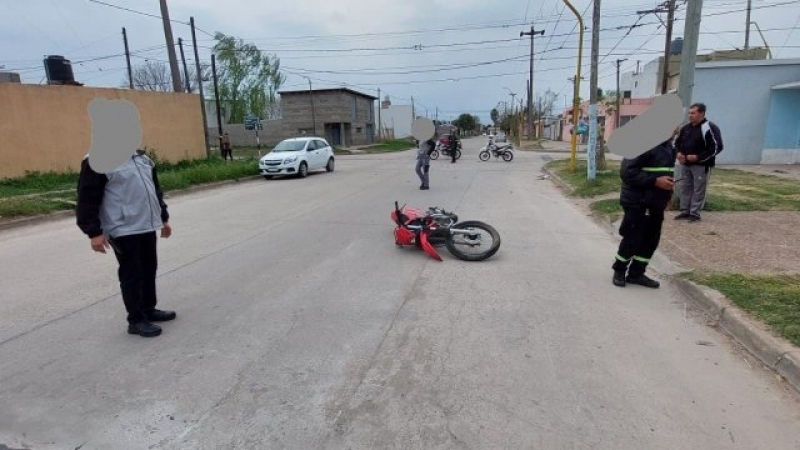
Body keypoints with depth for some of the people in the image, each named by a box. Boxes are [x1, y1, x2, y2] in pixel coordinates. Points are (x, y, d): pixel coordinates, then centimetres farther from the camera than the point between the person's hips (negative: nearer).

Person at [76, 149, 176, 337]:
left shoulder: (141, 157, 14)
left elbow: (155, 189, 22)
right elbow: (87, 199, -14)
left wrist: (163, 217, 22)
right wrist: (94, 232, -17)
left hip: (147, 225, 8)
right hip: (123, 230, -8)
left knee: (149, 269, 16)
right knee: (131, 274, 0)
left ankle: (149, 310, 31)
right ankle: (136, 320, 12)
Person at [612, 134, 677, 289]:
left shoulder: (668, 146, 13)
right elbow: (627, 172, -23)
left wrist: (667, 193, 12)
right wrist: (655, 181, -23)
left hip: (656, 203, 9)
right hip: (638, 203, -9)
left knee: (651, 240, 11)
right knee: (632, 239, -1)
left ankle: (636, 273, 23)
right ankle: (619, 270, 19)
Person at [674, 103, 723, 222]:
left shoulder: (709, 128, -12)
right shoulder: (686, 128, 10)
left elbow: (717, 147, -16)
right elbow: (677, 142, 21)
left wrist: (698, 157, -21)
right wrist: (679, 153, 0)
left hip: (701, 165, -7)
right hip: (685, 164, 7)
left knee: (698, 190, -2)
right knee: (685, 188, 10)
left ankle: (695, 213, 3)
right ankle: (685, 211, 17)